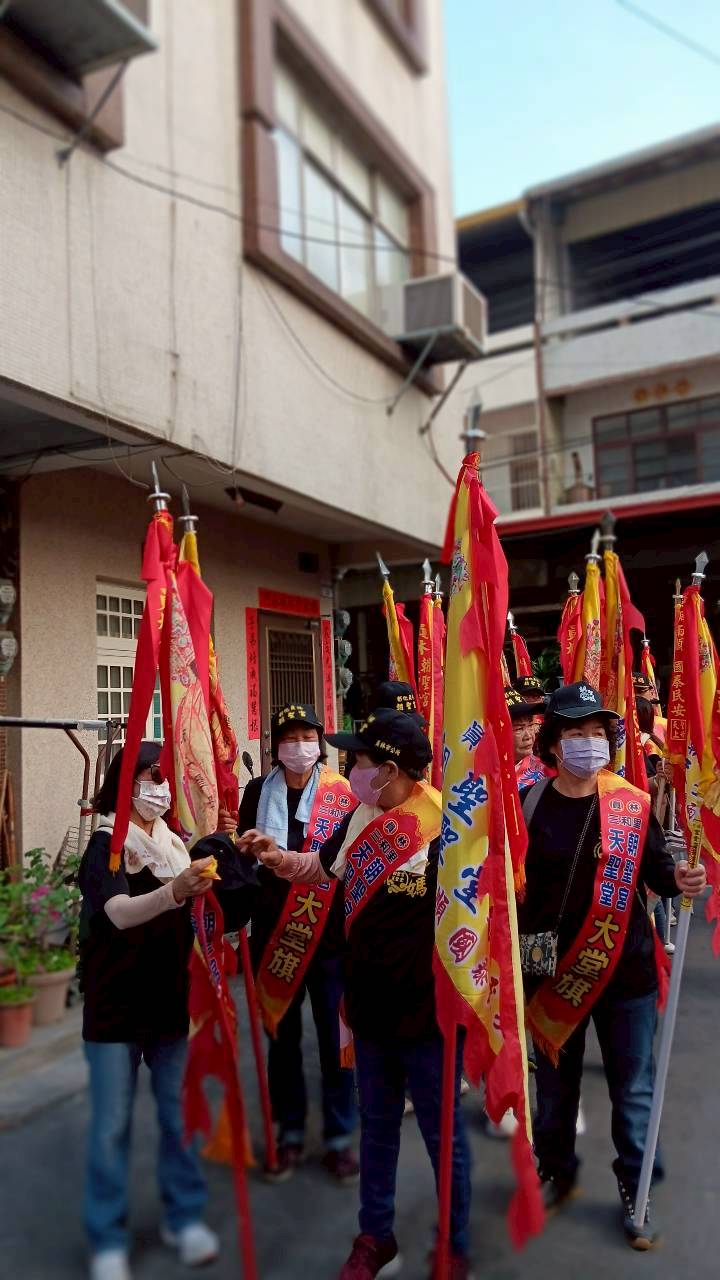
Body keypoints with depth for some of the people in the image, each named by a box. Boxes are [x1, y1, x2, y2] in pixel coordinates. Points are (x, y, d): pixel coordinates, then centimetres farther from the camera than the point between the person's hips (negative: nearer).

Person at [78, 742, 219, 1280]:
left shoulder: (175, 843, 5)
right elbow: (120, 914, -32)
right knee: (111, 1124, 4)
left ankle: (185, 1216, 28)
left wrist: (204, 886, -3)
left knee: (180, 1112, 12)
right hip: (117, 1003, -5)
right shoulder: (106, 844, -13)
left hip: (172, 998, 5)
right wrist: (175, 892, -49)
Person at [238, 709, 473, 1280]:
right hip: (372, 1003, 6)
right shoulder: (361, 818, 1)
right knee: (377, 1125, 22)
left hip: (429, 1007, -6)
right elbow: (323, 870, 17)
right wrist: (277, 858, 1)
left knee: (442, 1132, 14)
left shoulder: (445, 824, -21)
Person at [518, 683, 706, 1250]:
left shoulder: (634, 804, -7)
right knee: (555, 1080, 19)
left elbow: (654, 867, -1)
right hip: (553, 969, 0)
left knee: (633, 1087, 13)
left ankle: (634, 1187, 36)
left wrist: (678, 879, -21)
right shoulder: (528, 806, -8)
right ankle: (557, 1171, 42)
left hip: (626, 968, 0)